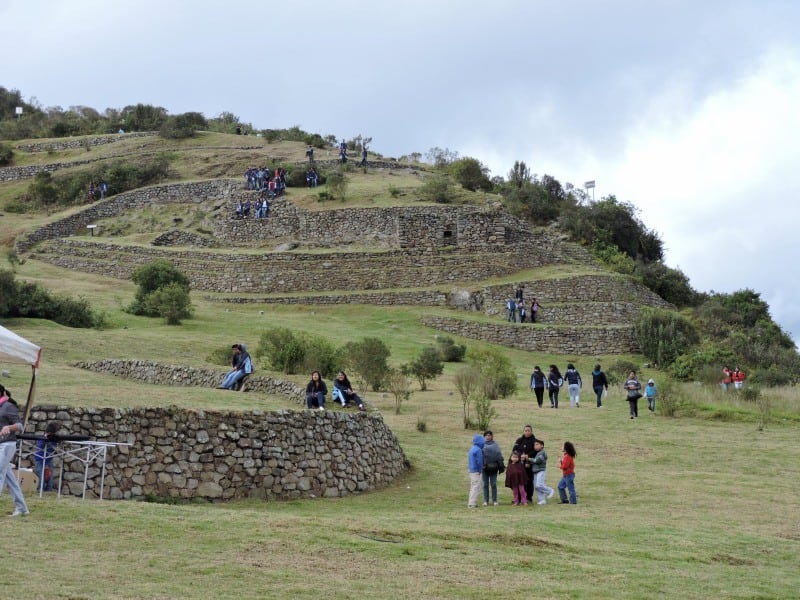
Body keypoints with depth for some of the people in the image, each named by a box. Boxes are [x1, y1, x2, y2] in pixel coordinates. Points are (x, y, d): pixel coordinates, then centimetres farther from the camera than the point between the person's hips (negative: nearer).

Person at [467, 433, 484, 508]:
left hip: (471, 470, 9)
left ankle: (470, 503, 19)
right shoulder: (478, 450, -15)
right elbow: (479, 461, -16)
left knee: (472, 488, 16)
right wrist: (480, 470, -3)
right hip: (476, 471, -9)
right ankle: (472, 504, -9)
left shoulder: (472, 449, 12)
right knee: (476, 487, -6)